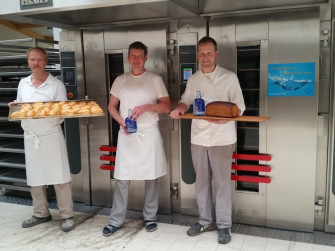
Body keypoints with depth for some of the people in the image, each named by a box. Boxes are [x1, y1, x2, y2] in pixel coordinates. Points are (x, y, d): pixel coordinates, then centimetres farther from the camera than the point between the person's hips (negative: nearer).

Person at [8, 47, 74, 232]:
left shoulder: (56, 84, -4)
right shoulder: (23, 84, 10)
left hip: (51, 134, -5)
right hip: (30, 136, 5)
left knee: (59, 177, -1)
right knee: (34, 178, 12)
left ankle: (67, 215, 11)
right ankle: (41, 213, 28)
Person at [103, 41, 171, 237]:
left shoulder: (155, 79, 1)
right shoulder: (120, 80, 8)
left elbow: (167, 106, -2)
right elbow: (112, 106, 11)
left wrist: (147, 106, -17)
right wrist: (122, 122, -7)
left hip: (149, 134, -1)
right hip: (126, 135, 2)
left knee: (151, 177, 7)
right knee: (122, 178, 3)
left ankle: (150, 217, 22)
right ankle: (116, 220, 14)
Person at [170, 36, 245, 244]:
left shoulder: (229, 77, -4)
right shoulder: (193, 79, 9)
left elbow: (239, 107, -5)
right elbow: (186, 101, 16)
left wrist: (223, 118, -24)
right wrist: (179, 109, -7)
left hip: (221, 138, -4)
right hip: (198, 137, 4)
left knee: (222, 182, 2)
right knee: (202, 180, 13)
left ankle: (224, 225, 15)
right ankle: (205, 221, 27)